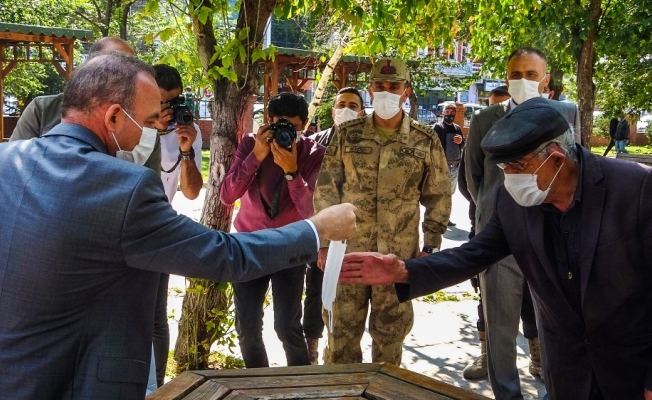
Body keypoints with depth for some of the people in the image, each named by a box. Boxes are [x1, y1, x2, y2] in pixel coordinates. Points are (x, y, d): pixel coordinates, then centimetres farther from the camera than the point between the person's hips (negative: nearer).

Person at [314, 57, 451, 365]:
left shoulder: (426, 140, 0)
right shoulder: (347, 135, 1)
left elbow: (439, 196, 4)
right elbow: (325, 189, 3)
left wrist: (429, 247, 1)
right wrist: (324, 242, 0)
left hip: (399, 256, 0)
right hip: (348, 250, 0)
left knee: (391, 331, 11)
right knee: (342, 329, 7)